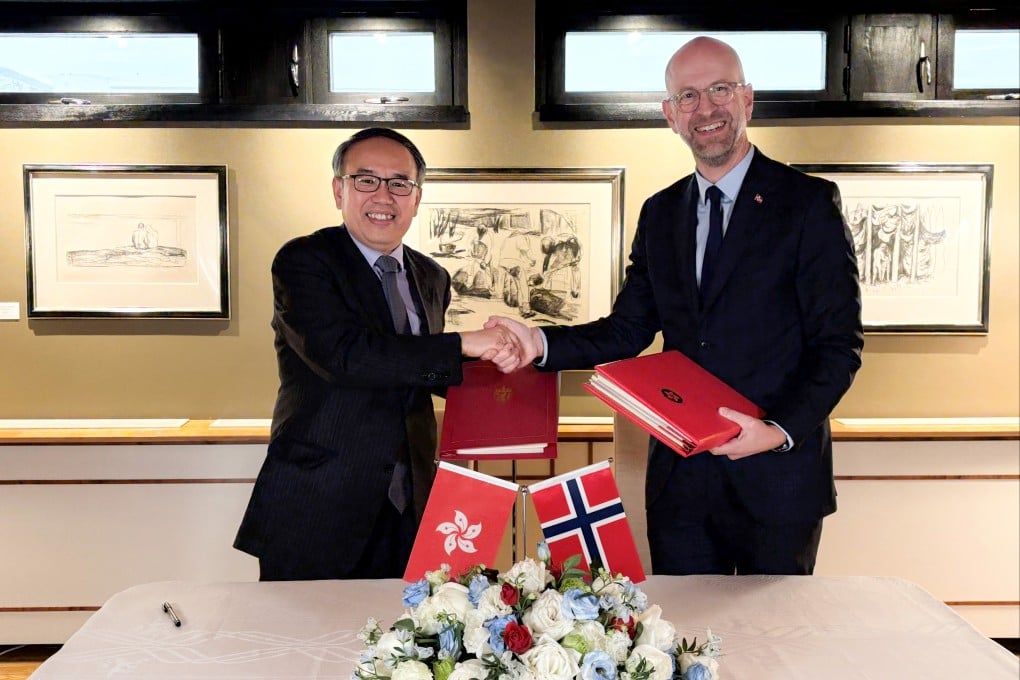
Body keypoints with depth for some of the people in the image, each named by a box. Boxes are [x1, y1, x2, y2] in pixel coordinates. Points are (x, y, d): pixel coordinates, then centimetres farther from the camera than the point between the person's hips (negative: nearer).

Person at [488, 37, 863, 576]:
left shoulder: (808, 202, -4)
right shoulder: (659, 213, 10)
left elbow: (839, 344, -8)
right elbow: (627, 329, 10)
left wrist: (781, 430, -21)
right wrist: (539, 342, -5)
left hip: (775, 476, -3)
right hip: (679, 478, 4)